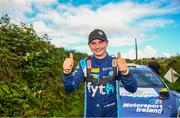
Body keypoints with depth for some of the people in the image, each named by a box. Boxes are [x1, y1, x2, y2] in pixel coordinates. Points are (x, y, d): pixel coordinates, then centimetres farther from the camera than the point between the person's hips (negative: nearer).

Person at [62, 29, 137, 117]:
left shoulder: (116, 63, -10)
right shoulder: (84, 64, -9)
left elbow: (132, 89, -19)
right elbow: (69, 88, -15)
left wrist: (125, 72, -39)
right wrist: (67, 72, -36)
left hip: (112, 113, 0)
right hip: (90, 113, 0)